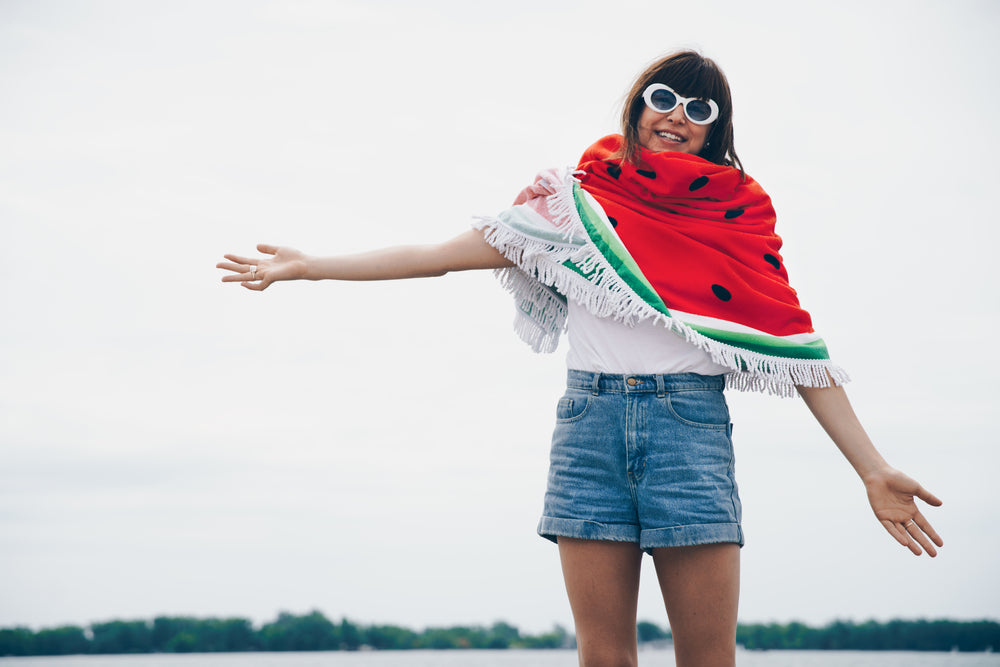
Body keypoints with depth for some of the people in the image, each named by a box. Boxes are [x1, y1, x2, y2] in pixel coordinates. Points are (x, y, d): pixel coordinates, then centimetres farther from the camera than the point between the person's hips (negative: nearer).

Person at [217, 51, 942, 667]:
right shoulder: (581, 201, 12)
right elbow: (443, 253, 9)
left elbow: (798, 344, 7)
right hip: (591, 422, 1)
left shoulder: (739, 215, 10)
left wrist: (874, 470, 0)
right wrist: (306, 266, 5)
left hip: (691, 423, -1)